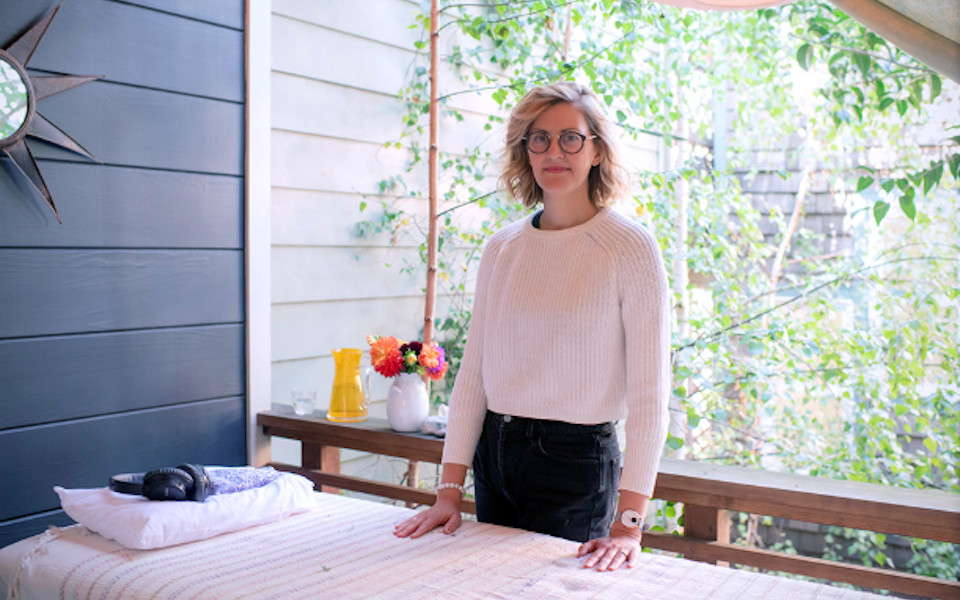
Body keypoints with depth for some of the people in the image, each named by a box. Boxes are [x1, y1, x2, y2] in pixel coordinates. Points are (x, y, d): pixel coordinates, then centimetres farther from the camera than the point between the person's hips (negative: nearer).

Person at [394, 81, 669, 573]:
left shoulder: (630, 249, -10)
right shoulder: (501, 249, 5)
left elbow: (649, 394, -14)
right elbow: (473, 371, 5)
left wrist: (628, 525, -19)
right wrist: (450, 491, 1)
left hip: (576, 460, -5)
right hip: (494, 457, 5)